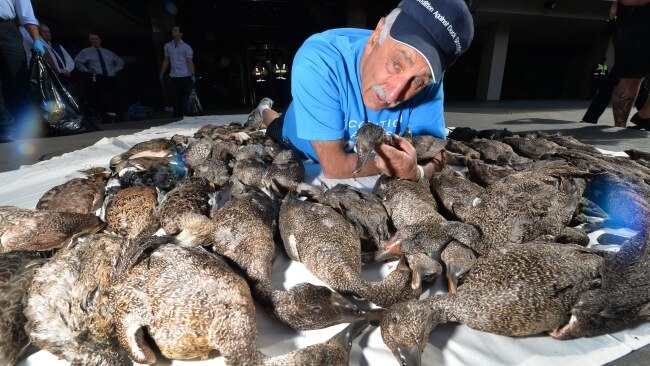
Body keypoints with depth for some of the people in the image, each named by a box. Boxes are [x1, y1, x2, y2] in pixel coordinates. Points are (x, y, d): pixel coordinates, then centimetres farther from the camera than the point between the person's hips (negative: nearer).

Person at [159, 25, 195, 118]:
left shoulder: (186, 47, 3)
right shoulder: (167, 46, 15)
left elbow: (189, 61, -4)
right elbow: (166, 61, 20)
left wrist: (193, 75, -15)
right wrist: (162, 73, 17)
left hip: (185, 76, -4)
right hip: (173, 76, 4)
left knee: (185, 97, -1)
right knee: (176, 98, 1)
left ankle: (183, 115, 7)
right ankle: (177, 117, 5)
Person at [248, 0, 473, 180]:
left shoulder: (426, 77, -33)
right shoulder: (318, 61, -44)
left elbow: (436, 157, -29)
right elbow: (333, 167, -44)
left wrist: (414, 172, -50)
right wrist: (398, 163, -41)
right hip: (300, 150, -2)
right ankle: (265, 111, 59)